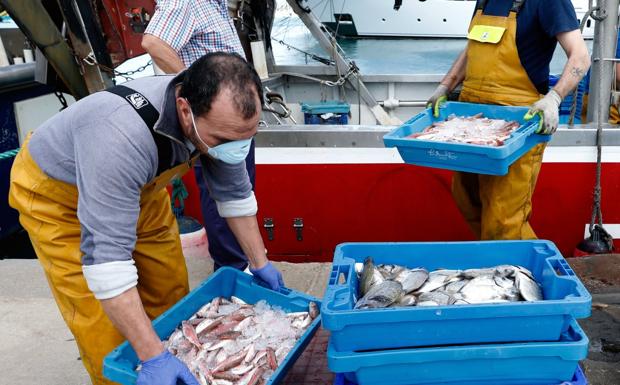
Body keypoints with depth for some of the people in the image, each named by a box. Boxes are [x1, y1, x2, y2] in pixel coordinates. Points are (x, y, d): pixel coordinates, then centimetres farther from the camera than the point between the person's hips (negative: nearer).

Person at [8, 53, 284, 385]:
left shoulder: (219, 116, -22)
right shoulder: (123, 136, -44)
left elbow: (234, 194, -4)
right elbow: (106, 255, -42)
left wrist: (260, 263, 1)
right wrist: (152, 356, -41)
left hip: (138, 187, 6)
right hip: (56, 195, -6)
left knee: (170, 294, 10)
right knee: (104, 325, -7)